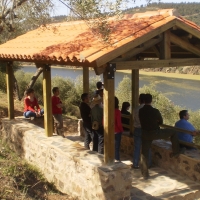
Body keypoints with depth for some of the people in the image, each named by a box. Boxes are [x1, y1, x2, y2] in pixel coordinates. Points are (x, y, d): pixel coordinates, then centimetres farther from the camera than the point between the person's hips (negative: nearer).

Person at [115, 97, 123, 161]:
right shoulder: (117, 111, -17)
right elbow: (119, 123, -15)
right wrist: (121, 130, 1)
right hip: (116, 131, -4)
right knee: (116, 146, 7)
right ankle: (117, 159, 13)